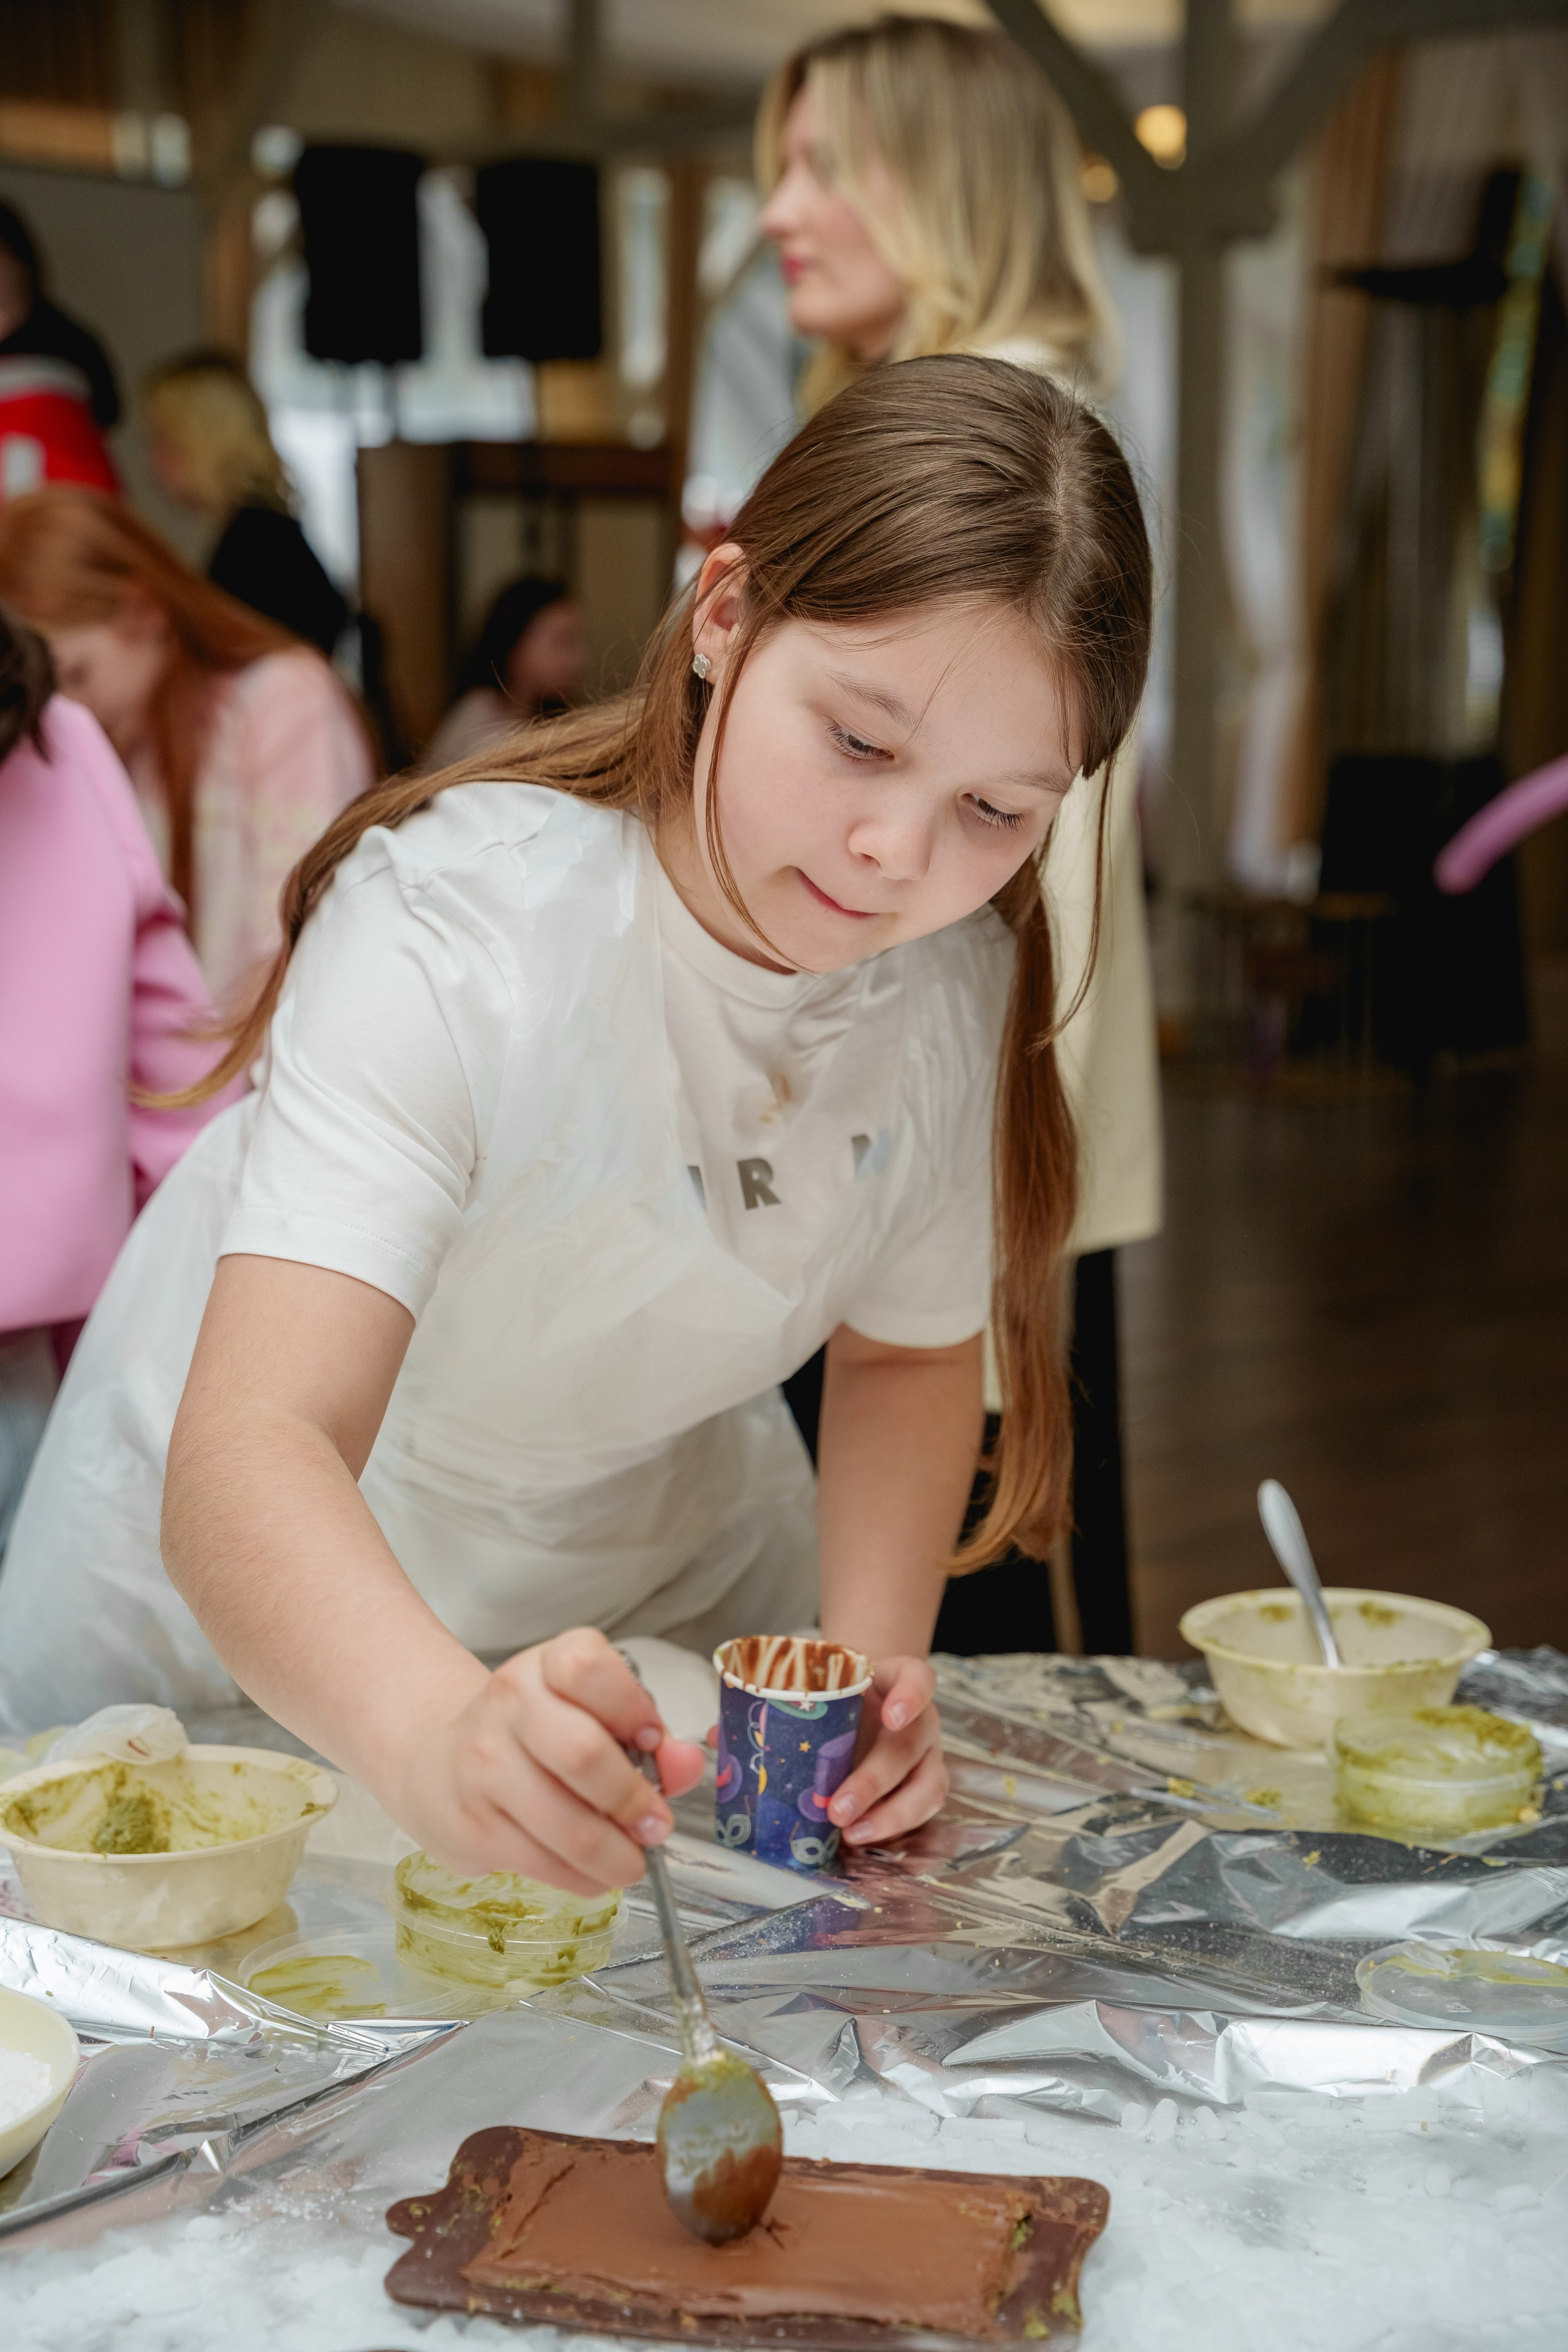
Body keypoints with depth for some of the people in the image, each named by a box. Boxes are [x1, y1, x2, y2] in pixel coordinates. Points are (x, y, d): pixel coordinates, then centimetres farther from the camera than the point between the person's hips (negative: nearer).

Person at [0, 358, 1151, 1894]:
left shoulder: (958, 977, -15)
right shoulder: (456, 933, -33)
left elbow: (911, 1351, 0)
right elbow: (249, 1453, -44)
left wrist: (872, 1663, -17)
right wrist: (439, 1737, -63)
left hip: (664, 1590, 4)